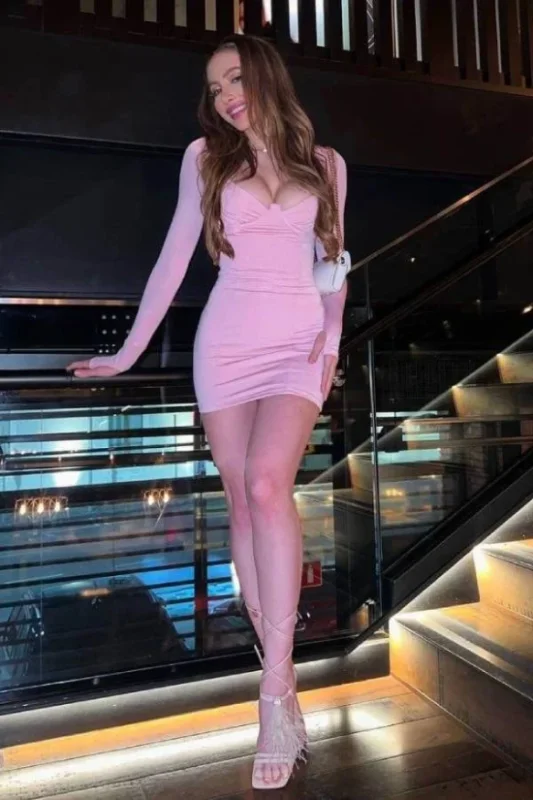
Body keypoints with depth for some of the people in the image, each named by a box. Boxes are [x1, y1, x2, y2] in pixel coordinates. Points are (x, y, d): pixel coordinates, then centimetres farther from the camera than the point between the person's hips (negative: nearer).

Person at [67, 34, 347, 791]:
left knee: (269, 485, -24)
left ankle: (275, 691, -16)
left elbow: (331, 261, 15)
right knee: (243, 504, -1)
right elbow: (174, 258, 7)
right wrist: (129, 350, 4)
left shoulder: (325, 163, 12)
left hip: (297, 347, 0)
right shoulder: (205, 157, 9)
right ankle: (284, 682, 12)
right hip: (226, 345, 1)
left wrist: (332, 337, -1)